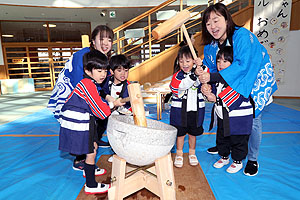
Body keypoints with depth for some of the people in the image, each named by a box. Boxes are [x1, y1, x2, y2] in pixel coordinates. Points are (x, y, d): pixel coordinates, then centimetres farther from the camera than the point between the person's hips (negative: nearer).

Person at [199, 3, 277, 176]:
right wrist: (206, 86, -25)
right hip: (230, 84, 6)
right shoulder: (211, 44, -7)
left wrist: (212, 77, -43)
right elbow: (210, 67, -5)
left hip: (255, 80, -5)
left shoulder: (243, 36, -27)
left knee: (253, 119, -5)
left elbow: (242, 66, -37)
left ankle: (253, 159, 16)